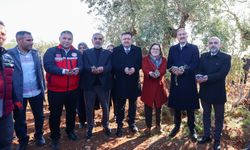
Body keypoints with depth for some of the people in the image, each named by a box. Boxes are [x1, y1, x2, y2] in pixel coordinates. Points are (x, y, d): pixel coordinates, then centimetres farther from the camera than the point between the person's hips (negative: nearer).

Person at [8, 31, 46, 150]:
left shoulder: (35, 53, 2)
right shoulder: (9, 54, -10)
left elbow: (40, 71, 6)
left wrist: (43, 88, 5)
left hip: (36, 93, 3)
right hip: (19, 94, -3)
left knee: (39, 116, 16)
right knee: (20, 119, 15)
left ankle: (39, 135, 40)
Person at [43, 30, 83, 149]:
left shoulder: (76, 53, 6)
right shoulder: (51, 51, -5)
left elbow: (81, 65, -4)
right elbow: (48, 66, -19)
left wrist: (77, 70, -28)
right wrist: (63, 71, -33)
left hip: (73, 89, 4)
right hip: (55, 90, -3)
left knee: (71, 112, 19)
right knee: (55, 114, 9)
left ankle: (70, 131, 41)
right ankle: (55, 137, 27)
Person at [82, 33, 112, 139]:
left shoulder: (108, 53, 8)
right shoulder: (86, 52, 8)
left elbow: (110, 67, -7)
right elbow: (85, 66, -7)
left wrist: (102, 69, -29)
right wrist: (92, 69, -28)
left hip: (104, 84, 0)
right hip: (90, 84, 0)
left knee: (105, 106, 12)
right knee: (89, 107, 9)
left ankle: (105, 125, 32)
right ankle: (90, 127, 25)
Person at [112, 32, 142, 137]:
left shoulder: (137, 50, 7)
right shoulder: (116, 50, 3)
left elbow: (140, 63, 1)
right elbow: (114, 64, -6)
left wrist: (134, 68, -19)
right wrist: (124, 69, -21)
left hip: (133, 81, 2)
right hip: (120, 81, -1)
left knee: (133, 103, 13)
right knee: (120, 104, 5)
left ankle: (132, 123, 28)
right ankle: (119, 125, 17)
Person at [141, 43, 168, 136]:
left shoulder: (163, 59, 11)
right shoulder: (145, 59, 6)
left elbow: (163, 69, -8)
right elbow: (144, 69, -13)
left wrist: (158, 73, -31)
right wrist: (150, 73, -35)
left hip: (159, 85, 2)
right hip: (148, 85, -2)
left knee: (158, 106, 11)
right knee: (148, 106, 0)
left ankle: (158, 125, 27)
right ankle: (148, 127, 11)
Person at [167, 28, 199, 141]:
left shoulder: (194, 48, 3)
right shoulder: (172, 49, 13)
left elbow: (195, 64, -7)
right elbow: (168, 64, 6)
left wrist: (184, 70, -22)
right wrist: (172, 68, -17)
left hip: (189, 81, -3)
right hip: (176, 81, 3)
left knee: (190, 107, 4)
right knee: (176, 105, 11)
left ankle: (192, 129, 19)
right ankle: (177, 126, 27)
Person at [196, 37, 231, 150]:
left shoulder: (226, 57, -6)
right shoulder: (203, 56, 6)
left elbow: (222, 73, -19)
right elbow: (199, 70, -3)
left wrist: (207, 78, -29)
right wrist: (199, 76, -25)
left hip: (218, 92, -3)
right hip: (205, 91, 4)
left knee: (218, 117, 10)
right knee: (206, 114, 16)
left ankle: (217, 140, 25)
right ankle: (206, 136, 32)